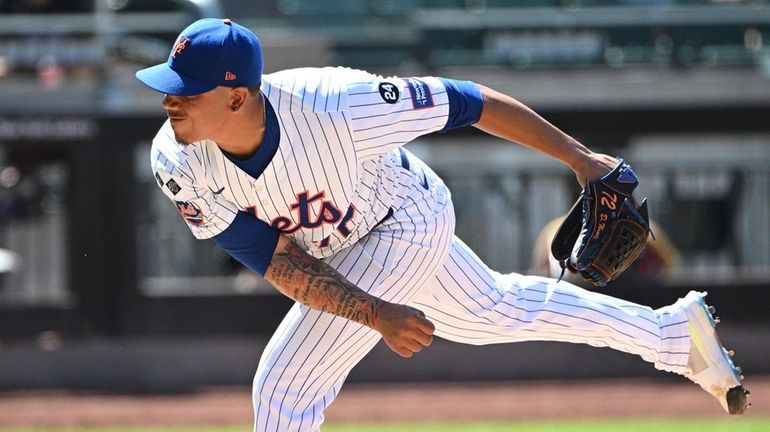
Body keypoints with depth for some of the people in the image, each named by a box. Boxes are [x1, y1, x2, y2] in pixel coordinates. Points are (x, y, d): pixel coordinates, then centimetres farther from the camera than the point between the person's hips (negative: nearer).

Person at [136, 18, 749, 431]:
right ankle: (674, 332, 46)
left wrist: (579, 159, -17)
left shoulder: (333, 107, -40)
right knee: (490, 311, 26)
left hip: (405, 222, -6)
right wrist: (378, 316, -37)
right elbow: (276, 262, -24)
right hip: (333, 246, 6)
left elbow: (466, 101, -27)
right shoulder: (180, 162, -28)